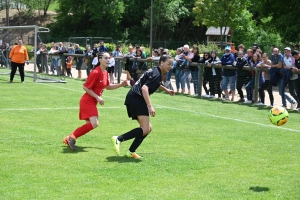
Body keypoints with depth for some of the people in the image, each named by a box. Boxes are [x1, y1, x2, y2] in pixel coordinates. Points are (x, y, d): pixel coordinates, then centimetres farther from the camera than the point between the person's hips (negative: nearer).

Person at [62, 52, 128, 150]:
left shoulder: (105, 73, 8)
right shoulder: (95, 72, -19)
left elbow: (107, 86, 23)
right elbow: (86, 87, -18)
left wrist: (121, 85, 12)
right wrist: (97, 97, -19)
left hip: (93, 102, 10)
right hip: (87, 101, -10)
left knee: (89, 125, 14)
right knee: (94, 123, -22)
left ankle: (69, 139, 23)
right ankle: (72, 137, -10)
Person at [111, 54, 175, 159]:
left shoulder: (155, 71, 20)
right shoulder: (156, 74, -11)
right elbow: (144, 88, -25)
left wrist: (166, 90, 51)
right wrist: (150, 106, -31)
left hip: (133, 99, 11)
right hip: (136, 98, -11)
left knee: (147, 128, 12)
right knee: (145, 129, -19)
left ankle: (131, 152, 8)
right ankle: (119, 139, -23)